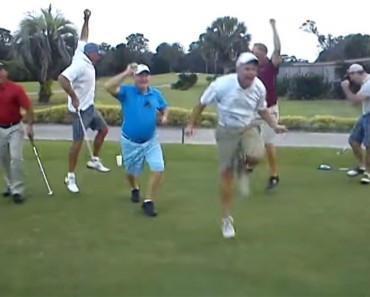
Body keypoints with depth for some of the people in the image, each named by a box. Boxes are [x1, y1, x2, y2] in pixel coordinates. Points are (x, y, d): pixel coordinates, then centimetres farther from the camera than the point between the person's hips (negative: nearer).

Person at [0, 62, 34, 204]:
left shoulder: (16, 89, -13)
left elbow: (28, 107, -11)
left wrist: (29, 125, -16)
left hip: (15, 128, -5)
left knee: (15, 157, -14)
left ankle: (17, 190, -9)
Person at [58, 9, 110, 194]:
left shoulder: (85, 59, 5)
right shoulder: (80, 65, -22)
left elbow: (83, 38, 18)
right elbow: (62, 78, -34)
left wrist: (86, 20, 16)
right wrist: (74, 97, -29)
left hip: (90, 107, 10)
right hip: (80, 109, -10)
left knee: (103, 129, 17)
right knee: (78, 142, -6)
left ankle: (94, 160, 29)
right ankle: (70, 177, 3)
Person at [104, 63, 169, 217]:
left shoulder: (156, 93, -3)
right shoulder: (126, 91, -13)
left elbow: (165, 107, 14)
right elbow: (108, 87, -30)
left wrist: (164, 116, -9)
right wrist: (126, 73, -30)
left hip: (151, 141, 1)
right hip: (130, 142, -1)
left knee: (158, 168, -14)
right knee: (131, 171, 17)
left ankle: (148, 201, 0)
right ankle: (135, 189, 52)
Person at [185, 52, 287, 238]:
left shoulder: (259, 87, -12)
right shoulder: (222, 84, -22)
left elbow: (262, 109, 9)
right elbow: (202, 104, -6)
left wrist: (274, 125, -3)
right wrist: (191, 125, -4)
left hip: (249, 127, 2)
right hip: (227, 131, -2)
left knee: (256, 156, -31)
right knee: (226, 174, 1)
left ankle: (244, 167, 10)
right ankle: (227, 219, 16)